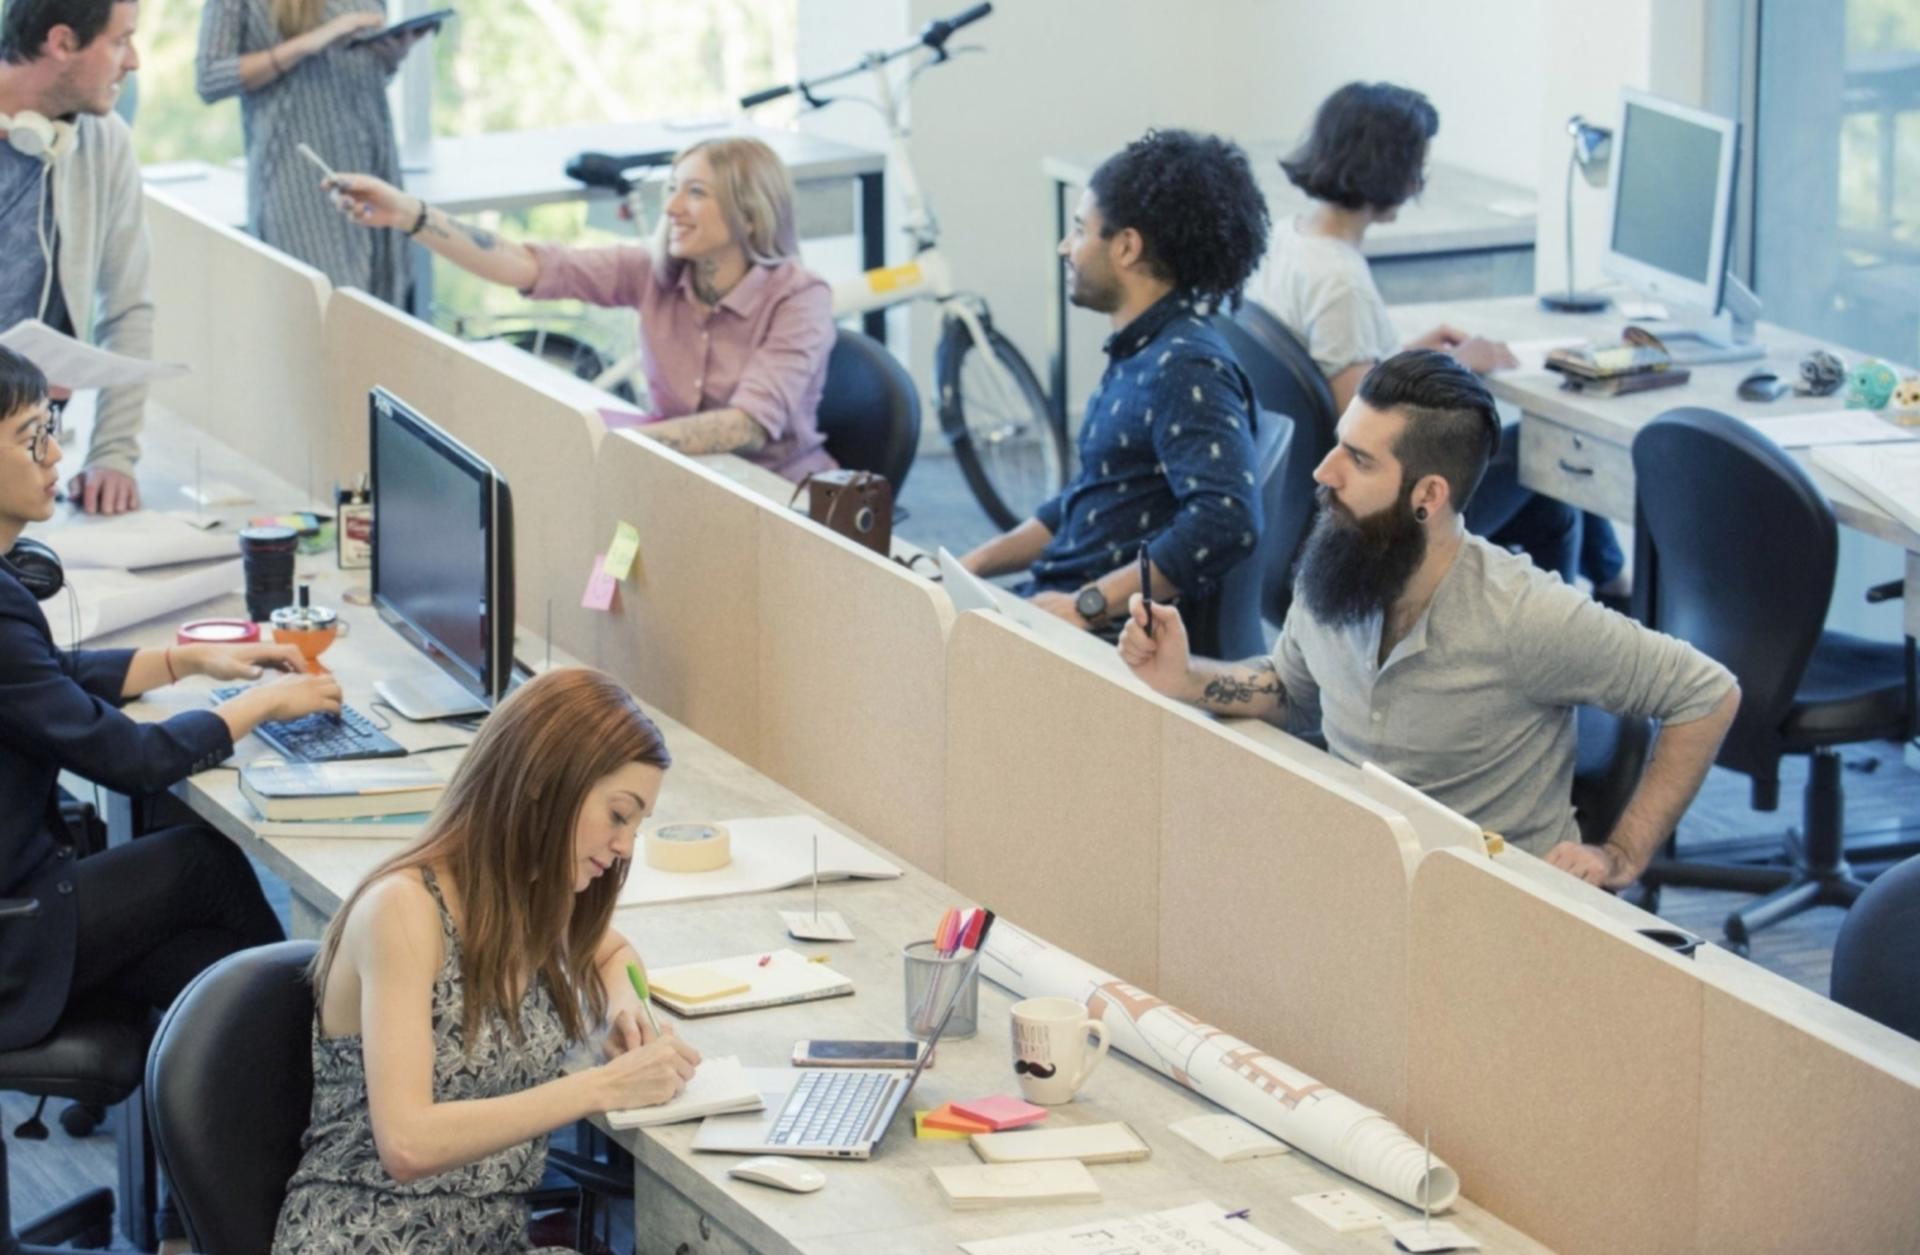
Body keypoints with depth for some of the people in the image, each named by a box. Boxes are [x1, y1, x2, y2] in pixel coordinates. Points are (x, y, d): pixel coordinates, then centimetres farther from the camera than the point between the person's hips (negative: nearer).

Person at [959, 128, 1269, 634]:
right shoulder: (1138, 354, 17)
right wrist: (976, 564, 15)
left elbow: (1226, 521, -28)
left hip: (1117, 632, -10)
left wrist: (1087, 605, -26)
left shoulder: (1184, 368, -15)